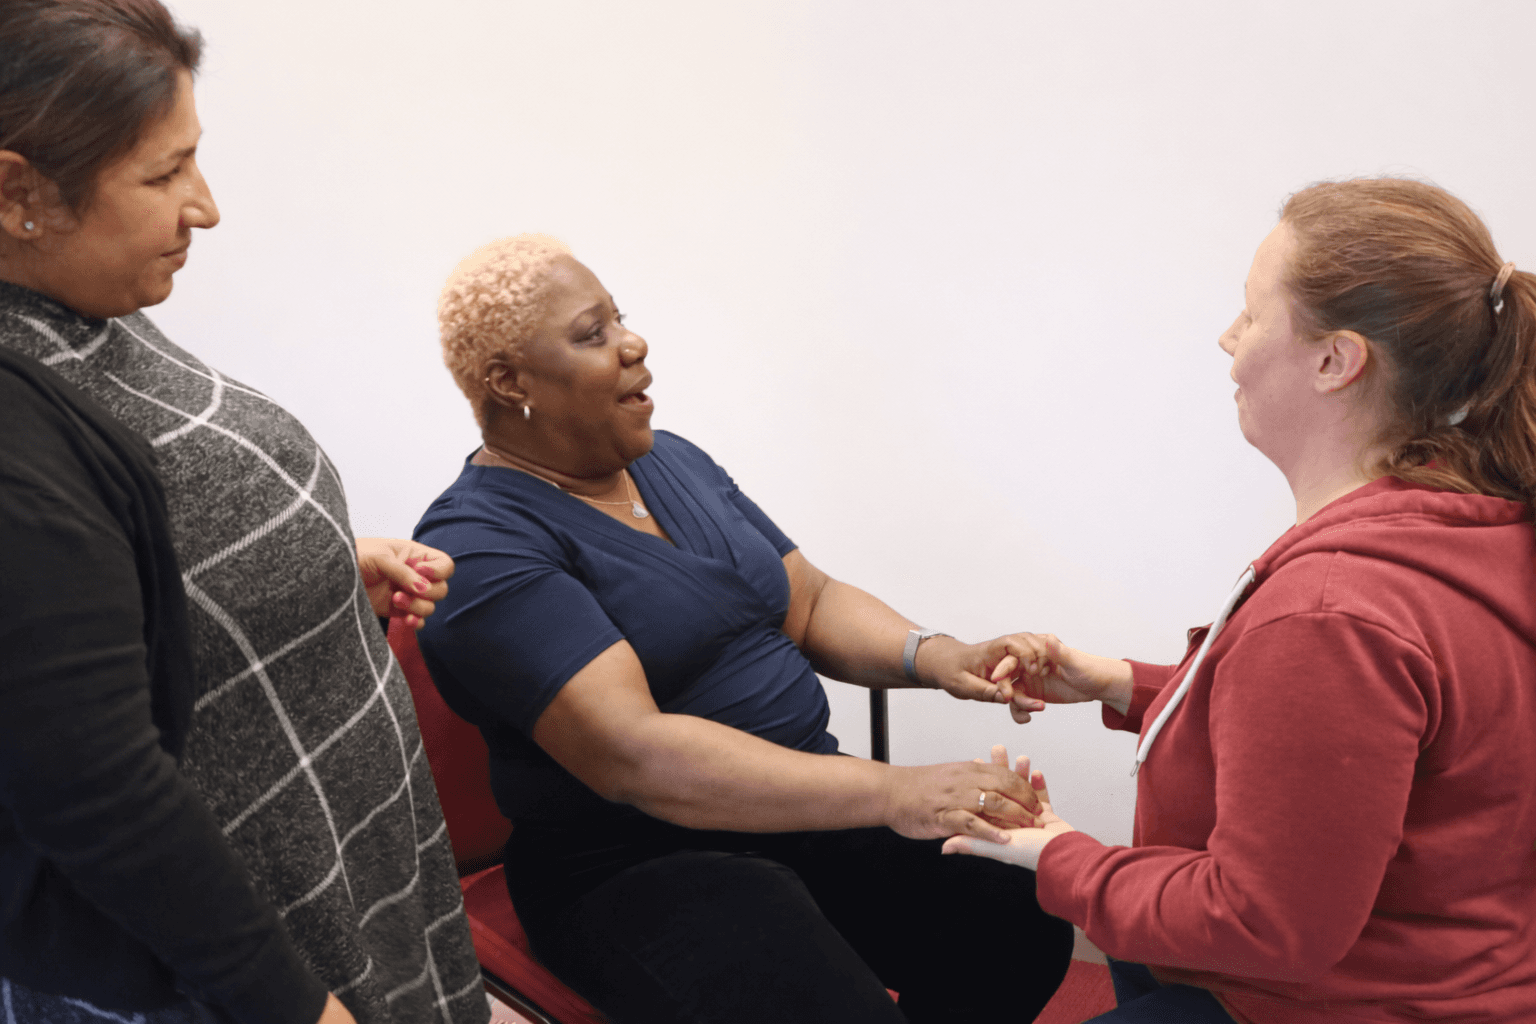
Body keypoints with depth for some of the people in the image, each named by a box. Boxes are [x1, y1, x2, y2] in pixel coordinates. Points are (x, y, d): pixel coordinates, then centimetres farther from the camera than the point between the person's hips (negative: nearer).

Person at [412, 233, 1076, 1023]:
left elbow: (810, 602, 12)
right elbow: (630, 753, -26)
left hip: (806, 804, 7)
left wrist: (931, 656, -9)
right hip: (637, 868, -6)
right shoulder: (481, 545, -15)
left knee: (1030, 926, -11)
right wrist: (889, 792, -31)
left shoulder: (671, 460, 11)